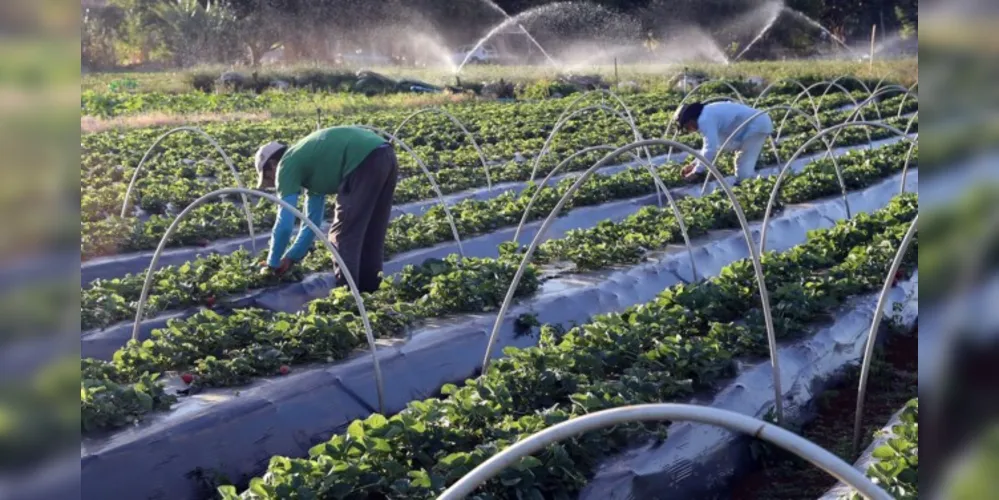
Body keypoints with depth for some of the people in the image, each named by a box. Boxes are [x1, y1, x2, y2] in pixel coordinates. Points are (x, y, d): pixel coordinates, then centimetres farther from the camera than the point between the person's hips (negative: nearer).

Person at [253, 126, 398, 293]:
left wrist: (272, 264, 18)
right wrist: (292, 257, 41)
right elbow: (312, 221, 37)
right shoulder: (308, 164, 32)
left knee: (343, 234, 2)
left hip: (365, 161, -9)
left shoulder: (287, 166, 8)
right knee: (370, 233, 20)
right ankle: (369, 288, 27)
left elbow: (284, 224, 5)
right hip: (386, 156, 9)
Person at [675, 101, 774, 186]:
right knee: (743, 164, 23)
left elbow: (711, 149, -27)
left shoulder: (705, 120, -20)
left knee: (744, 168, -12)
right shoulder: (708, 115, 14)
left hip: (756, 126, -11)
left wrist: (697, 171, -18)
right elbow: (711, 145, 25)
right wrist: (694, 163, 21)